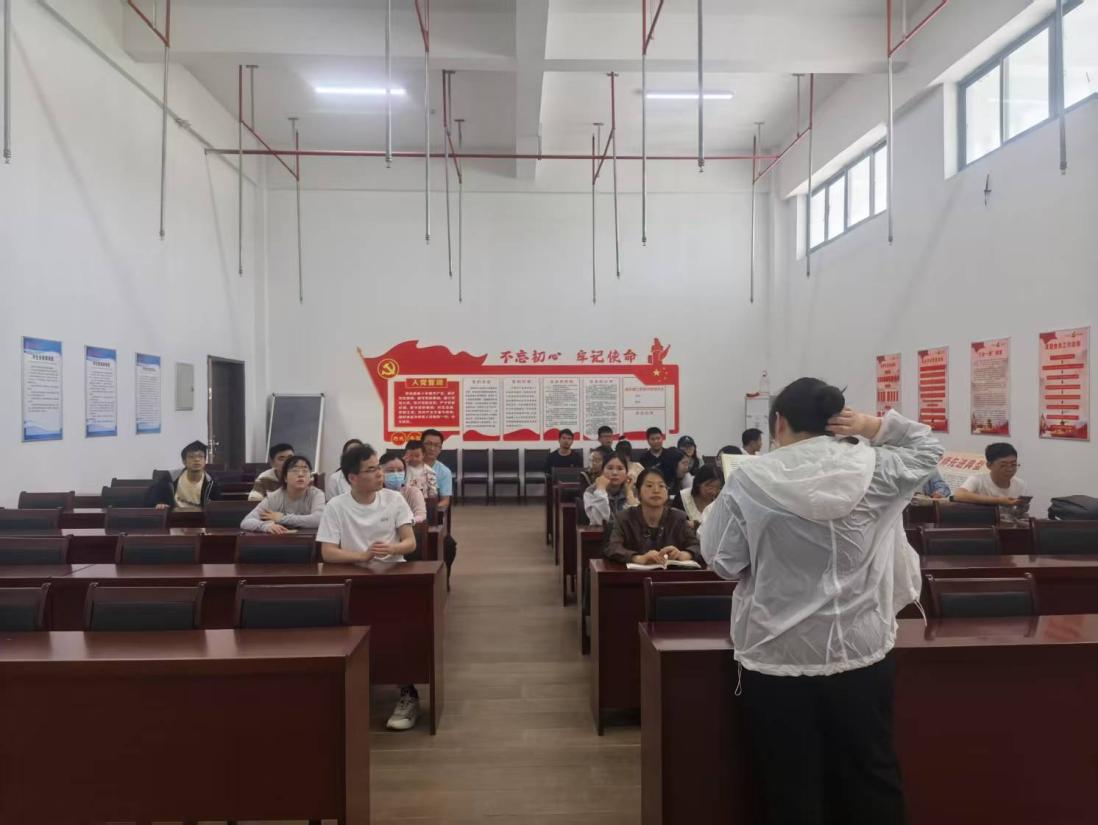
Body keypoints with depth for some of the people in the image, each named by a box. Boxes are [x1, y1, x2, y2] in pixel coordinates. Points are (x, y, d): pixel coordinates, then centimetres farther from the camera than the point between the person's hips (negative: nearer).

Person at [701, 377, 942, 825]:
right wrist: (877, 426, 2)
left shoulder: (751, 479, -12)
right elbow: (927, 448, 14)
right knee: (872, 779, 21)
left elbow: (723, 563, -8)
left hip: (779, 657, -2)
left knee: (791, 789, 14)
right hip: (861, 652, 3)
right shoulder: (872, 469, -5)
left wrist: (714, 513, 8)